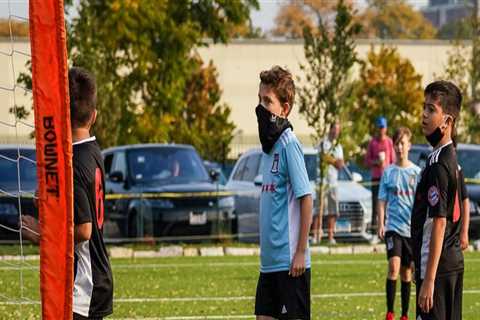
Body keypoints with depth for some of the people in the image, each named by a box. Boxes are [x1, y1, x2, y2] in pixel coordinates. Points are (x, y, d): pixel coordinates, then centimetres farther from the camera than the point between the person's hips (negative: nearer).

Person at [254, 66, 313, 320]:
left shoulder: (289, 144, -12)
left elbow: (306, 199, -14)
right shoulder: (269, 144, 12)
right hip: (269, 260, 8)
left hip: (289, 260, -8)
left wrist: (301, 251, -16)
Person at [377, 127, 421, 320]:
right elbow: (382, 201, 4)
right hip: (393, 226, -1)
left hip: (411, 229, 1)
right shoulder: (388, 172, 4)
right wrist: (380, 225, -7)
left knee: (406, 272, 8)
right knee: (394, 266, -19)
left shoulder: (417, 172, 4)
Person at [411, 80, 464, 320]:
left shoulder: (438, 164, -16)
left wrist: (428, 280, -21)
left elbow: (439, 222, -20)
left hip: (436, 265, -10)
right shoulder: (452, 158, 13)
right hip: (454, 262, 10)